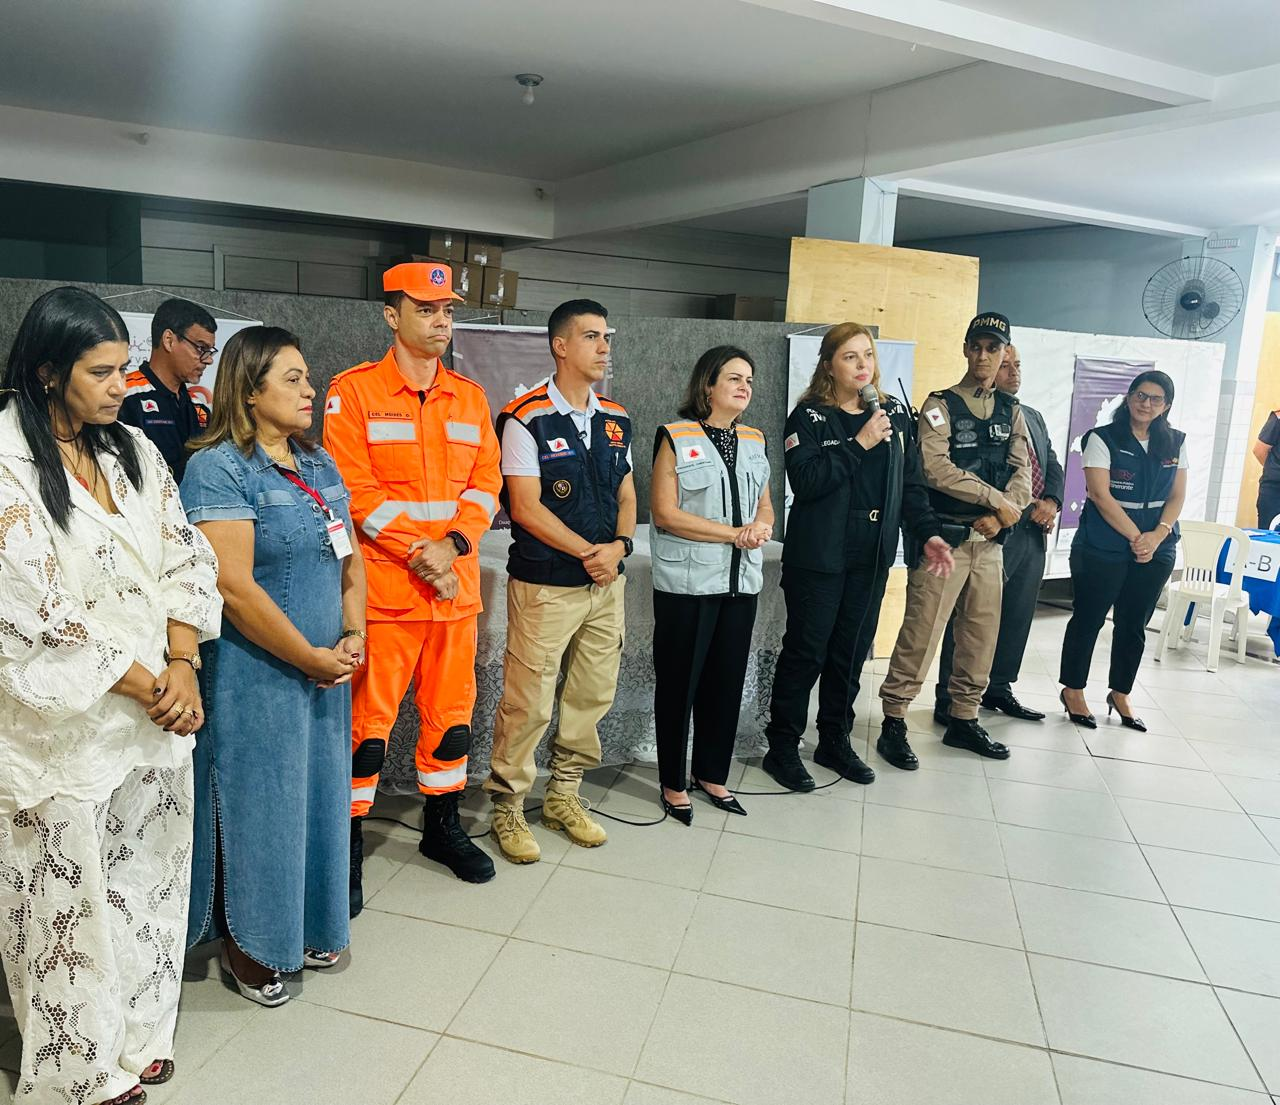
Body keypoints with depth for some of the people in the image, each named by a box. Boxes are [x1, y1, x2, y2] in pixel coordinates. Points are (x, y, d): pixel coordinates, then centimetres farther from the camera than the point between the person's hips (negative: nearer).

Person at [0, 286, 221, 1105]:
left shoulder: (133, 450, 6)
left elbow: (185, 558, 5)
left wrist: (182, 667, -7)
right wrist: (143, 685, -12)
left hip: (158, 709, 6)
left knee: (147, 875, 17)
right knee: (73, 896, 10)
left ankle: (138, 1034, 38)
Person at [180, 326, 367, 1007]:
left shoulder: (319, 464, 10)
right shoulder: (218, 468, -15)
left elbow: (349, 557, 12)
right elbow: (235, 588, -22)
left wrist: (353, 636, -3)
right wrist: (313, 658, -16)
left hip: (326, 671, 7)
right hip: (255, 676, -7)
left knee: (316, 796, 18)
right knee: (257, 803, 8)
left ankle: (307, 928, 38)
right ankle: (247, 945, 30)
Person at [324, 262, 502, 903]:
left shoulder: (470, 398, 12)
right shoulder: (353, 391, -3)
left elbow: (485, 484, 7)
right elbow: (354, 488, -10)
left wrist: (452, 545, -9)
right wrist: (416, 551, -15)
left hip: (456, 585, 5)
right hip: (382, 586, -5)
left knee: (452, 712, 14)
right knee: (367, 722, 1)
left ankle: (442, 827, 32)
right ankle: (348, 848, 18)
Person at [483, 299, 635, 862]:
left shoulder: (615, 420, 10)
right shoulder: (526, 420, -10)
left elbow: (626, 494, 13)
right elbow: (526, 507, -14)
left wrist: (619, 545, -6)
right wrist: (588, 552, -14)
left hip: (606, 583, 6)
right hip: (545, 585, -6)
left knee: (593, 693, 12)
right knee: (528, 702, -1)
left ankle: (563, 794, 31)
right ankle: (507, 808, 18)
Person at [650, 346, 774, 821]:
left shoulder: (754, 441, 12)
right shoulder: (676, 438, -6)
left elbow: (765, 506, 18)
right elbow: (665, 513, -13)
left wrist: (761, 526, -7)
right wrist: (735, 533, -15)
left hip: (741, 582, 6)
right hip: (687, 583, -5)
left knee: (726, 681, 12)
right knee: (679, 684, 4)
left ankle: (712, 774, 29)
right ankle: (673, 783, 19)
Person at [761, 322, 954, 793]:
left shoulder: (894, 416, 9)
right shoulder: (810, 417, -6)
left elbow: (911, 484, 10)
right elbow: (805, 479, -20)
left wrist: (927, 533, 0)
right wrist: (859, 444, -20)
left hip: (871, 558, 5)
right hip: (818, 557, -5)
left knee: (851, 653, 13)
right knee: (805, 653, 1)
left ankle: (835, 741, 28)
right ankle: (782, 748, 14)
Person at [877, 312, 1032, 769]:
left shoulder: (1011, 411, 14)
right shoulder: (940, 405, -4)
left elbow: (1022, 471, 7)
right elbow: (936, 468, -17)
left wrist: (1002, 514, -12)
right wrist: (998, 500, -14)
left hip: (989, 539, 6)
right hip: (944, 536, -6)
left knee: (982, 633, 11)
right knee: (920, 632, -6)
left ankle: (964, 719, 25)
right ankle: (893, 723, 3)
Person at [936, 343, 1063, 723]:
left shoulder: (1033, 417, 20)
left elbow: (1053, 466, 18)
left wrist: (1051, 502, -1)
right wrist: (1026, 506, -19)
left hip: (1034, 533, 8)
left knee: (1018, 618, 14)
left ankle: (999, 689, 28)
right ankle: (949, 701, 5)